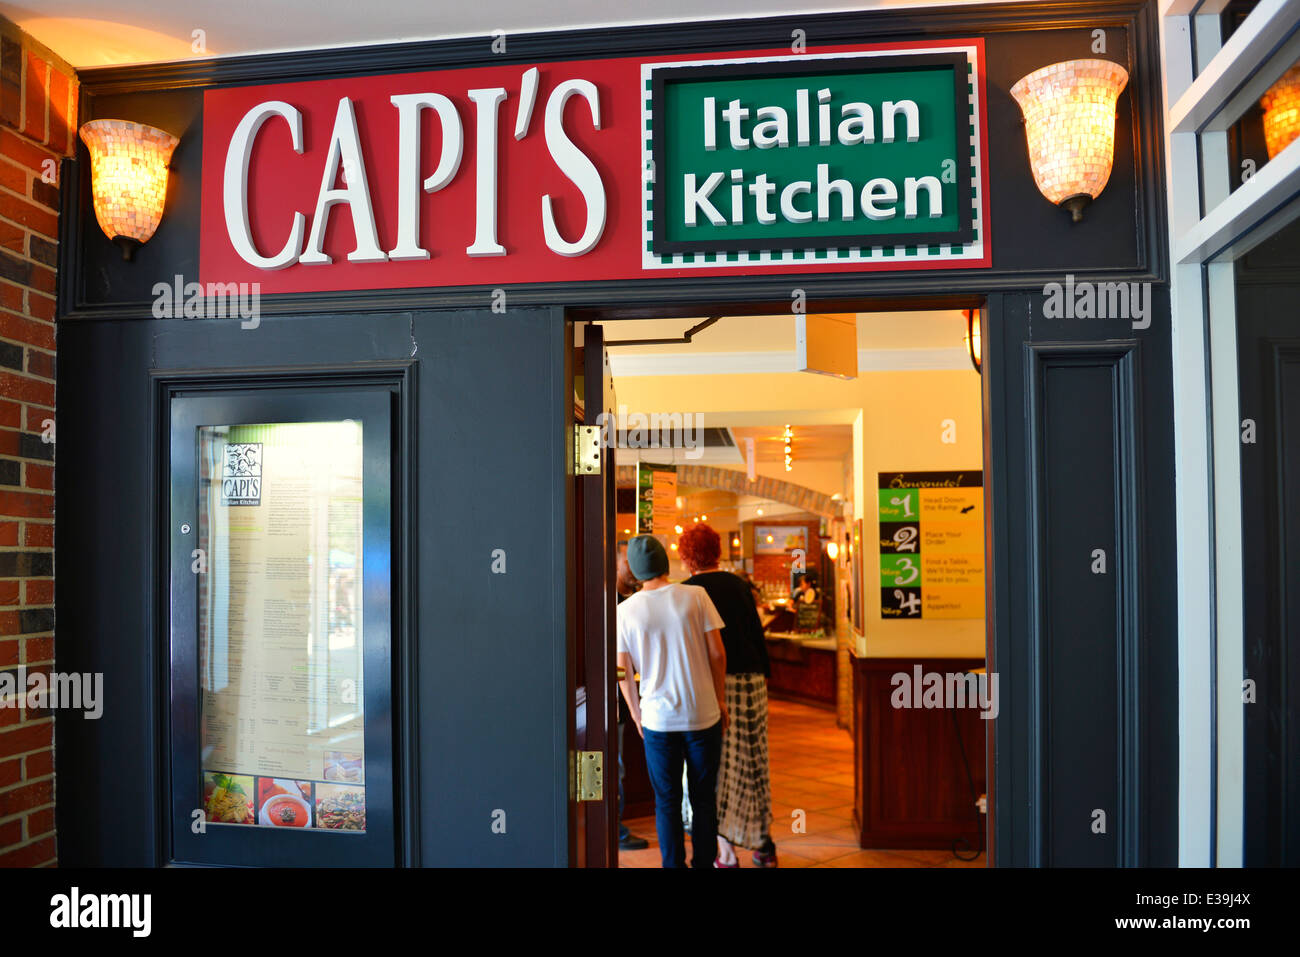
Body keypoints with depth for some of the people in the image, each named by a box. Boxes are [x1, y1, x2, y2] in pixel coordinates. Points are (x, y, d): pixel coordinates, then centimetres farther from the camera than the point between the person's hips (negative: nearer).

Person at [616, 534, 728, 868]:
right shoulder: (695, 596, -7)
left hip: (657, 719, 0)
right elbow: (717, 653, -5)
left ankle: (673, 863, 16)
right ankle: (703, 862, 19)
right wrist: (720, 699, 7)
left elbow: (624, 671, 1)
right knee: (704, 799, 12)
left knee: (667, 802, 12)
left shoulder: (626, 610, -4)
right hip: (703, 714, 0)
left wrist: (635, 713, 15)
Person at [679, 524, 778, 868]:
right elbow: (757, 632, 10)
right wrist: (764, 673, 18)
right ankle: (764, 845, 23)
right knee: (753, 762, 13)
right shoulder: (738, 584, 7)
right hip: (750, 681, 4)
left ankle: (725, 852, 6)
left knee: (717, 765, 3)